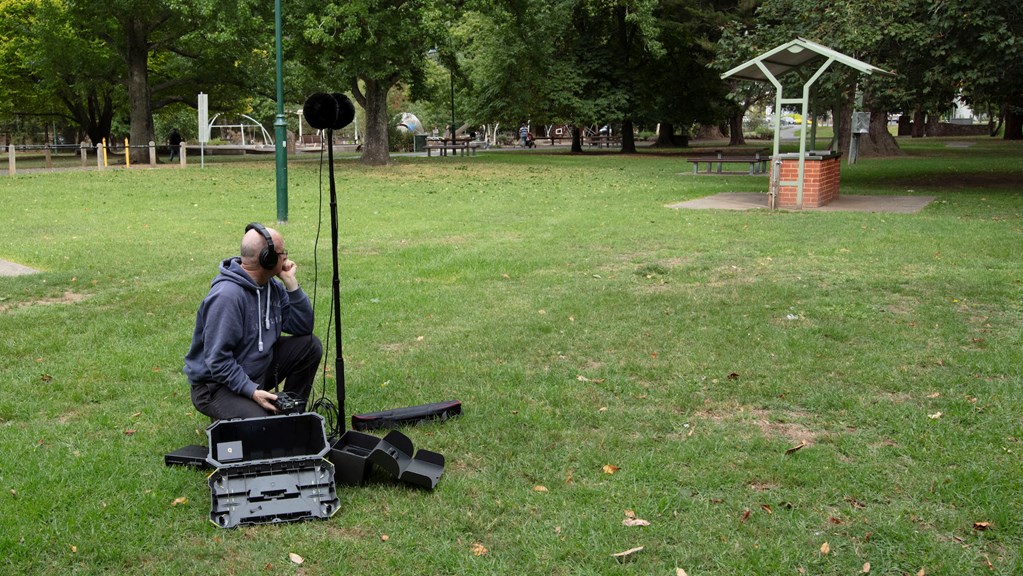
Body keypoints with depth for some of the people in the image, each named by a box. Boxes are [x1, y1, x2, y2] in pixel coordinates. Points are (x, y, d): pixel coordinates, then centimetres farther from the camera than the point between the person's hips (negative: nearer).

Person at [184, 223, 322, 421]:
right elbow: (217, 360, -26)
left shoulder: (272, 285, 0)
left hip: (259, 370, 8)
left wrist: (291, 283, -10)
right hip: (215, 384, -8)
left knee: (310, 345, -3)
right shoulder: (226, 296, -26)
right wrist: (252, 391, -32)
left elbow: (303, 327, -2)